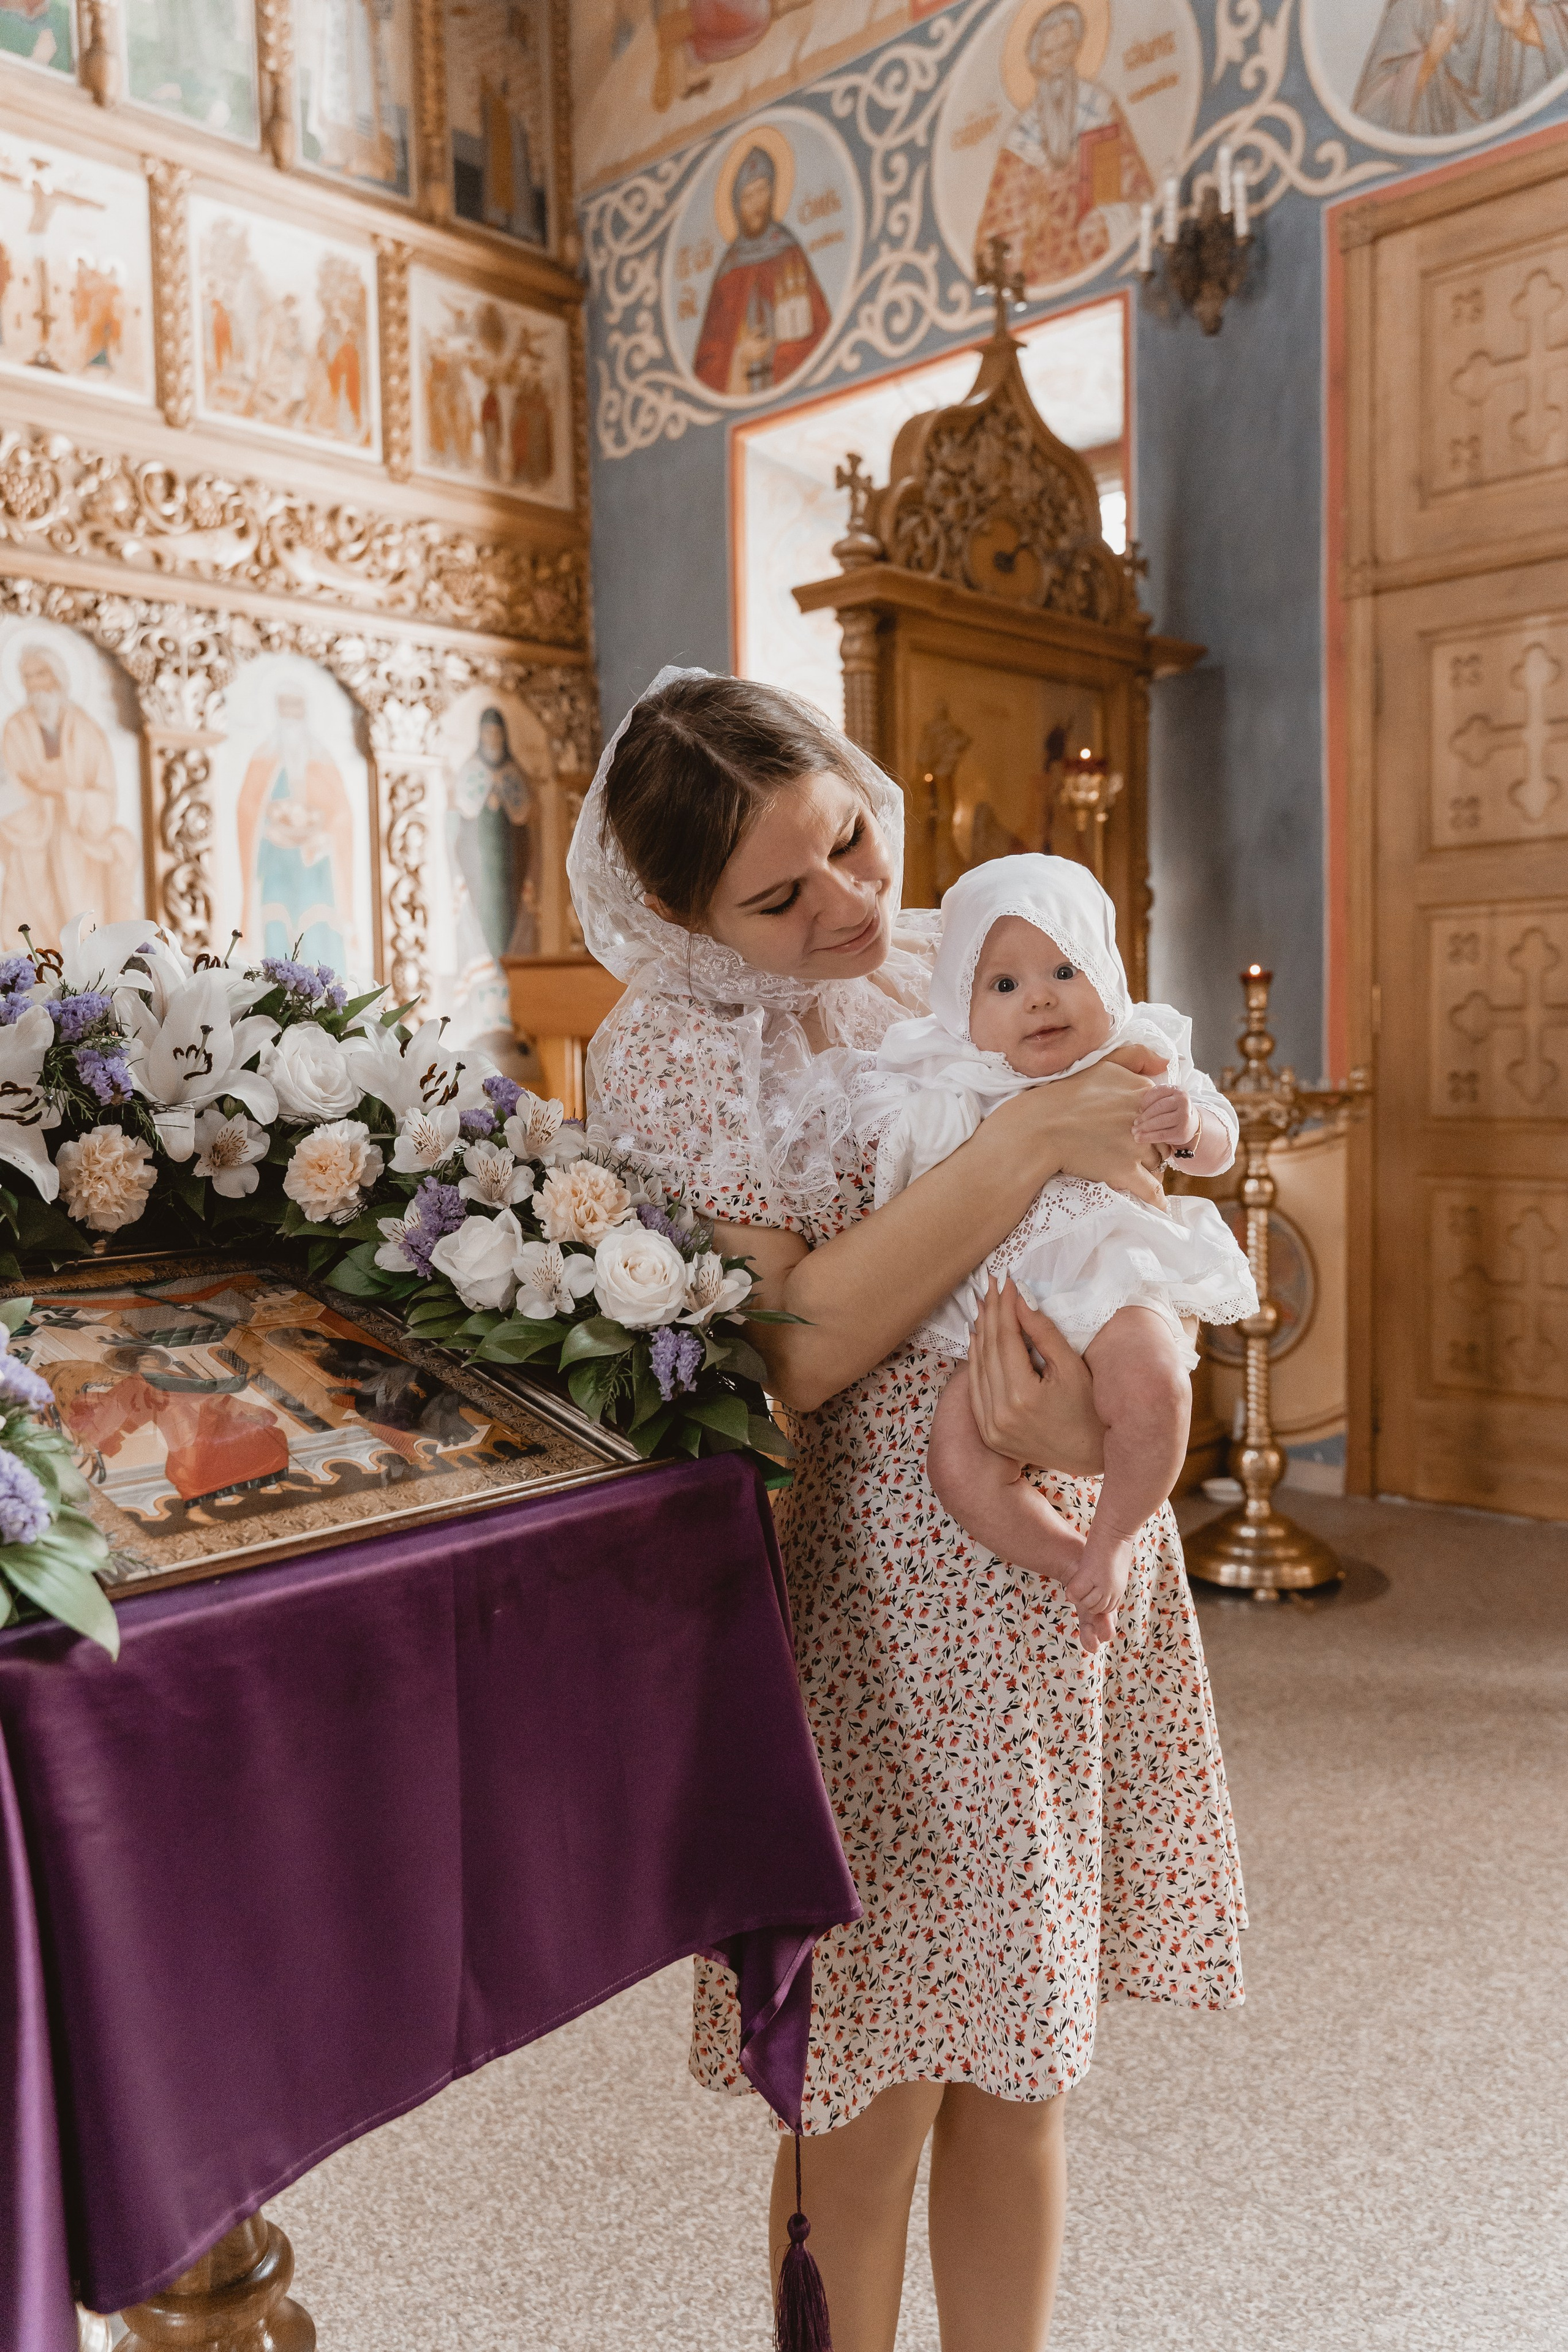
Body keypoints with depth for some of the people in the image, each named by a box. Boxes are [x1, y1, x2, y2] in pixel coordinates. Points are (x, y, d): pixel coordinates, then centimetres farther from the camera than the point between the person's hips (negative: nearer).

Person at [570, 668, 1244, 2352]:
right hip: (877, 1598, -4)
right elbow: (790, 1350, -20)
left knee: (1019, 2068, 17)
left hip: (1074, 1569, 5)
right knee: (875, 2097, 8)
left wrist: (1087, 1412, -16)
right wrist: (1020, 1145, -22)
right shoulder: (664, 1058, -9)